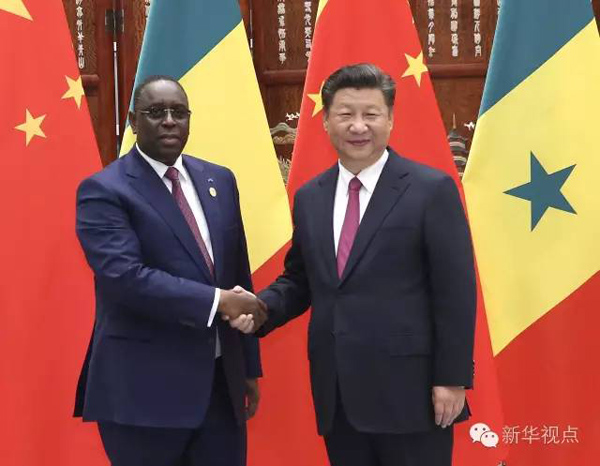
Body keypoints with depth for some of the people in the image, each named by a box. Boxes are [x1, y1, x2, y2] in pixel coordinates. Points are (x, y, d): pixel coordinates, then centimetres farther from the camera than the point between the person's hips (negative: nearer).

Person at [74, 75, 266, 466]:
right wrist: (216, 301, -23)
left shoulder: (219, 181, 11)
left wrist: (249, 366, 14)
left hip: (222, 381, 6)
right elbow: (124, 275, -21)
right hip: (144, 389, -5)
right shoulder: (104, 191, -7)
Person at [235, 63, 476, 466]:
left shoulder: (431, 190, -5)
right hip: (337, 395, 5)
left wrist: (451, 378, -11)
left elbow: (456, 291, -7)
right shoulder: (309, 197, 11)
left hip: (410, 390, -5)